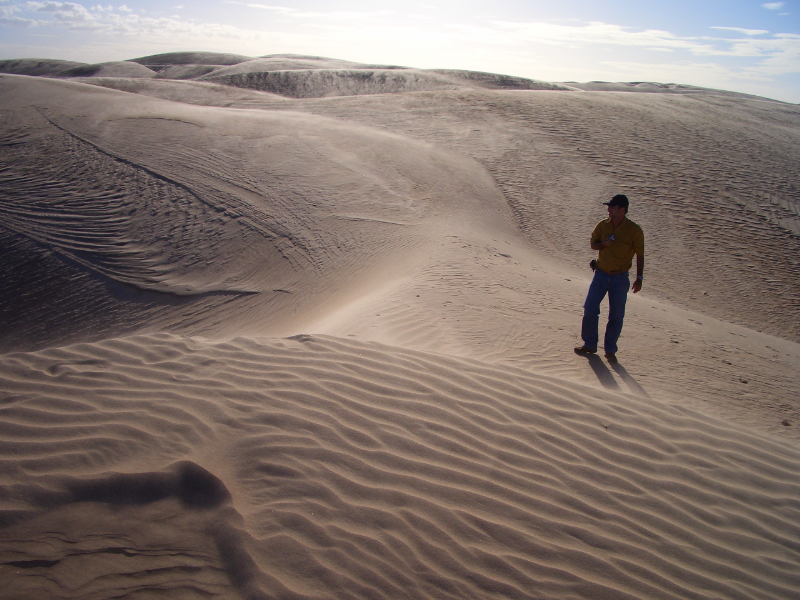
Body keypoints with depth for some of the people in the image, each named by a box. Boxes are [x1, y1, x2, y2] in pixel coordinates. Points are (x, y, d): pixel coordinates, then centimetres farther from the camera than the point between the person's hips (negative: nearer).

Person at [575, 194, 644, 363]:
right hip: (601, 273, 3)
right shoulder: (602, 225, -1)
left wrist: (639, 277, -8)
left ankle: (610, 350, 17)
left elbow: (640, 255, -4)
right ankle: (589, 344, 18)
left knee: (616, 316, 3)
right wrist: (603, 244, -14)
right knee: (590, 309, 2)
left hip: (620, 278, -3)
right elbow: (593, 244, 9)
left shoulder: (634, 230, -10)